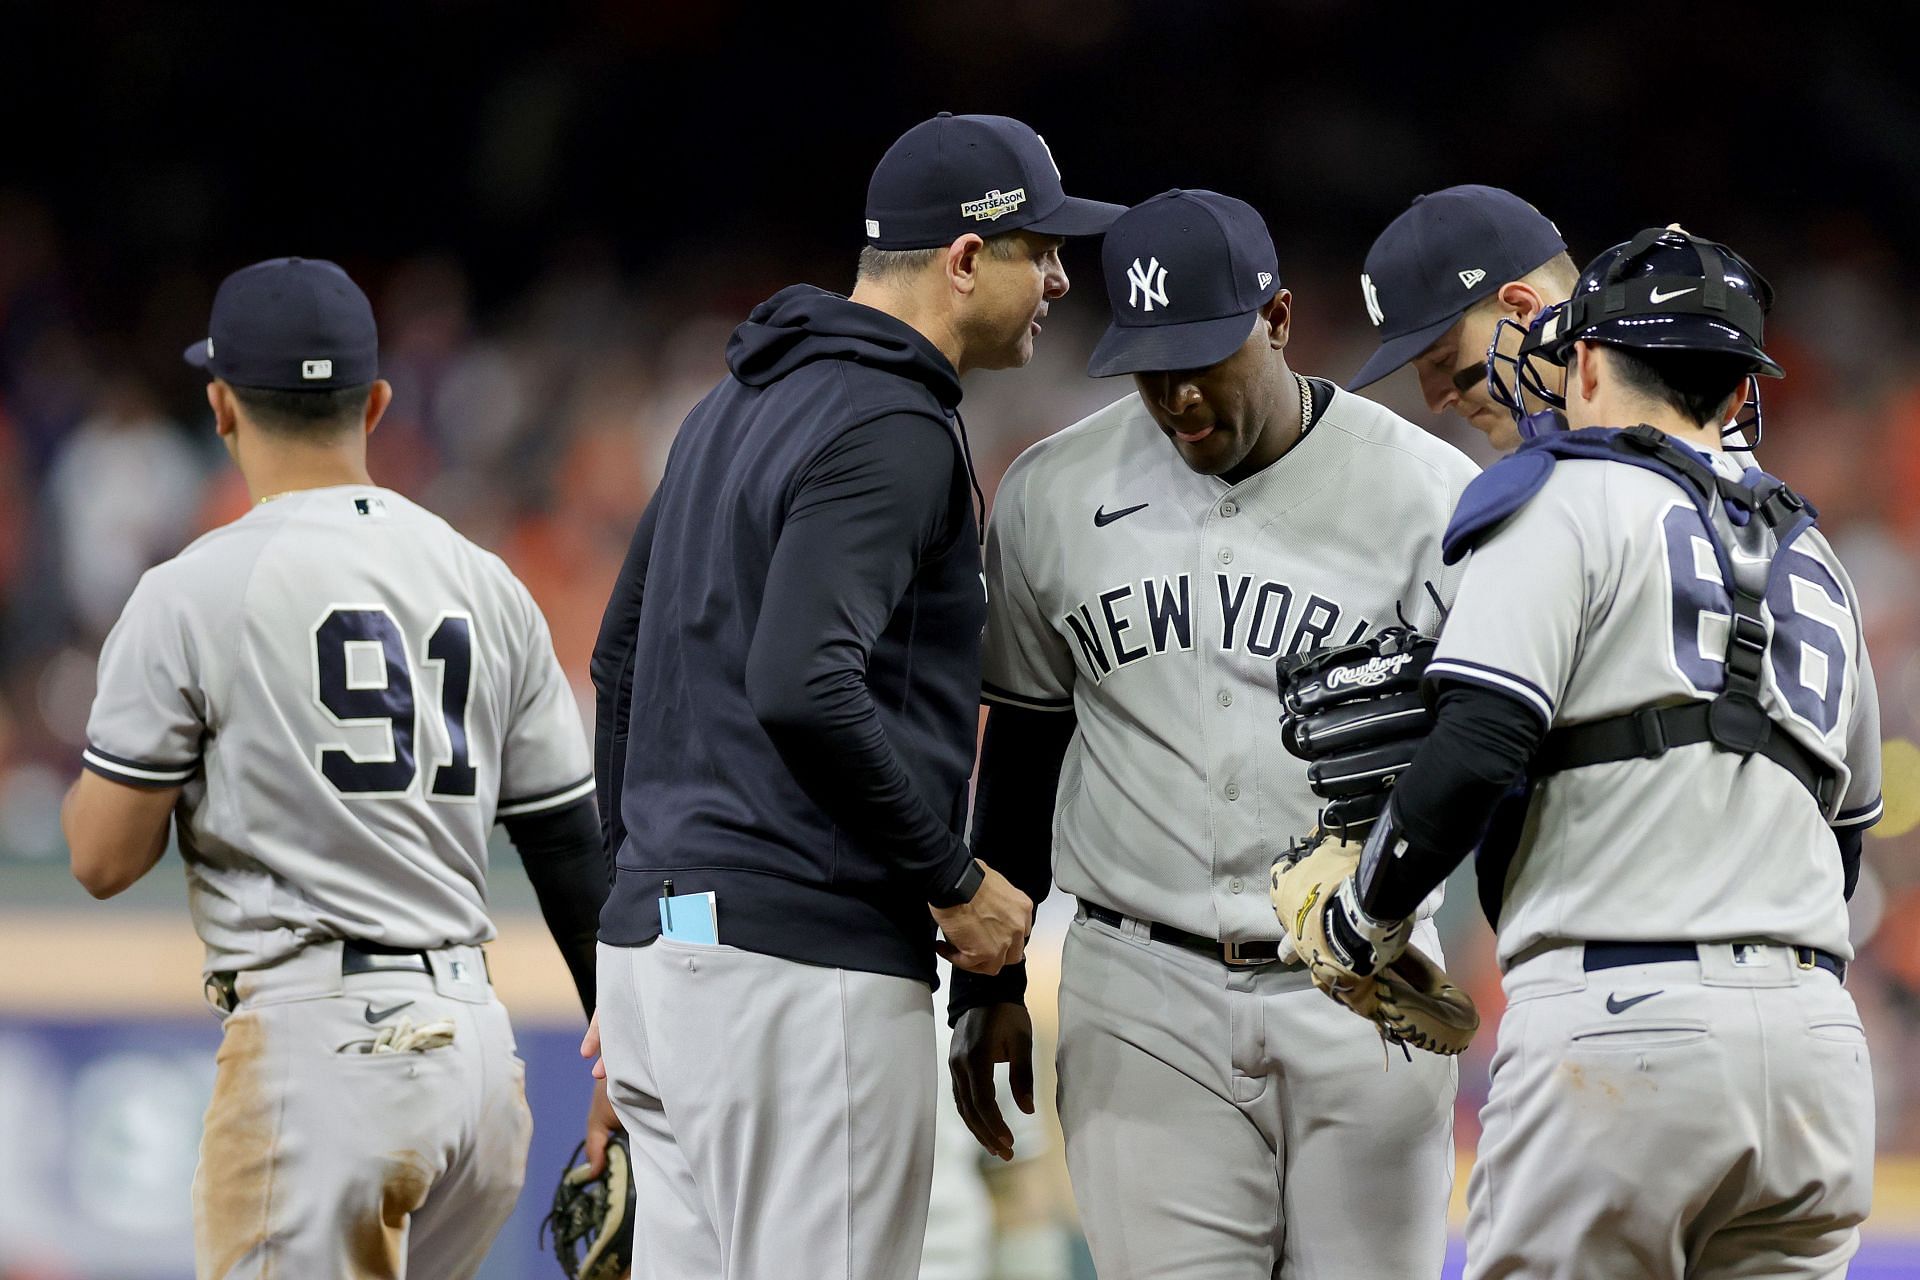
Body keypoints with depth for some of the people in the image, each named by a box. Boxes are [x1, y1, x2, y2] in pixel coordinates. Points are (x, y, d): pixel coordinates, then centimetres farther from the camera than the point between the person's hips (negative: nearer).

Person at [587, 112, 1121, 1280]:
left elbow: (622, 658, 23)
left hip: (664, 931, 10)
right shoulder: (894, 431, -13)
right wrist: (955, 881, -15)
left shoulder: (740, 403, 17)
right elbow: (803, 689, -25)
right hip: (806, 965, -10)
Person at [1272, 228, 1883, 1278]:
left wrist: (1362, 918, 3)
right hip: (1818, 1047, 7)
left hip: (1621, 1031, -6)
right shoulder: (1814, 560, 24)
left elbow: (1474, 752, -10)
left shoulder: (1574, 501, 2)